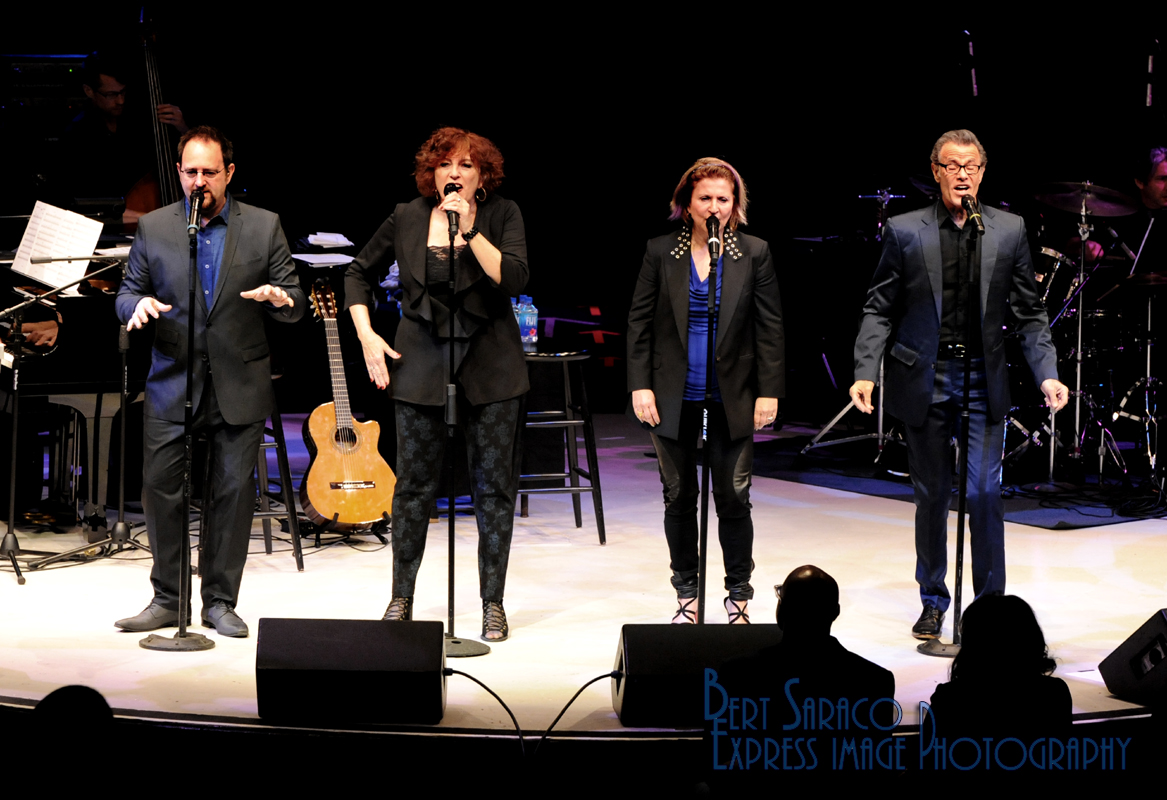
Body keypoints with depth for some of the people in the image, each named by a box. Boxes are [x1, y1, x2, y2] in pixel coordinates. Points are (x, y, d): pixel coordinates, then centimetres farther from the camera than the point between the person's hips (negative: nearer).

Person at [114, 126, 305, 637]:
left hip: (239, 385, 0)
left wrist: (279, 298, -19)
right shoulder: (153, 227, 7)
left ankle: (220, 601, 13)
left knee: (235, 491, 2)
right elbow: (127, 292, 10)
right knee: (160, 490, -2)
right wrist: (138, 304, -14)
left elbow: (295, 302, 5)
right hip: (172, 384, 1)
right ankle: (167, 599, 12)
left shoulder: (264, 227, 4)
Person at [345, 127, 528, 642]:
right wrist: (366, 335, 3)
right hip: (420, 367, 1)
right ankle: (401, 599, 19)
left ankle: (493, 604, 12)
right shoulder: (407, 219, 4)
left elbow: (514, 279, -16)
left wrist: (469, 231, -21)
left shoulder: (502, 216, -1)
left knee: (493, 486, 2)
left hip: (491, 368, -1)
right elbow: (360, 274, 14)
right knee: (413, 483, 5)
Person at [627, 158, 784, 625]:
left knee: (733, 499, 1)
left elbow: (770, 327, 1)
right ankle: (686, 596, 22)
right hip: (673, 398, 1)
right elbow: (639, 322, 3)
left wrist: (769, 391, -3)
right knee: (679, 498, 9)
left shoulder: (754, 254, 0)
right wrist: (639, 385, -4)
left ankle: (739, 598, 15)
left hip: (731, 400, -1)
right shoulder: (660, 252, 1)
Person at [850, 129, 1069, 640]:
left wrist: (1047, 374, -6)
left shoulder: (1009, 230, 5)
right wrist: (865, 372, -11)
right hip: (924, 380, 0)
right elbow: (879, 310, 1)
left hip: (983, 380, 0)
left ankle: (991, 602, 6)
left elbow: (1029, 313, 7)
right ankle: (933, 603, 22)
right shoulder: (905, 231, 2)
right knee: (931, 495, 8)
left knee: (985, 493, -7)